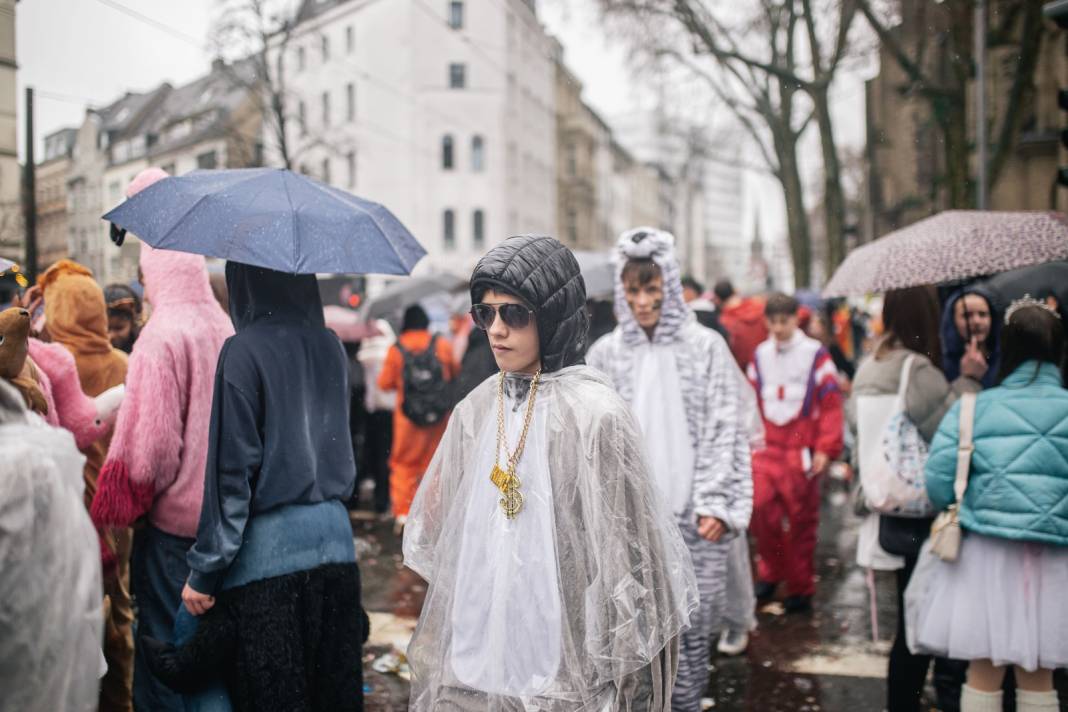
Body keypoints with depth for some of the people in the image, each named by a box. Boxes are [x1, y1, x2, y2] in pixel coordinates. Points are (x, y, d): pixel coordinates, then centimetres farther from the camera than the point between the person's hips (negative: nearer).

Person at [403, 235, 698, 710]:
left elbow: (623, 555, -11)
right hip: (474, 663, 5)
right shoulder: (475, 411, 2)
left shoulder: (593, 414, -13)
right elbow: (445, 538, 11)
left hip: (565, 672, -4)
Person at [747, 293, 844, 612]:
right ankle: (770, 571, 11)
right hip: (767, 449, 3)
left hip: (802, 450, -3)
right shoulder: (760, 355, 10)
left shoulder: (815, 354, -3)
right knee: (761, 505, -11)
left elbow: (831, 404, -5)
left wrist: (826, 449, -9)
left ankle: (800, 588, 17)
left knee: (801, 520, 3)